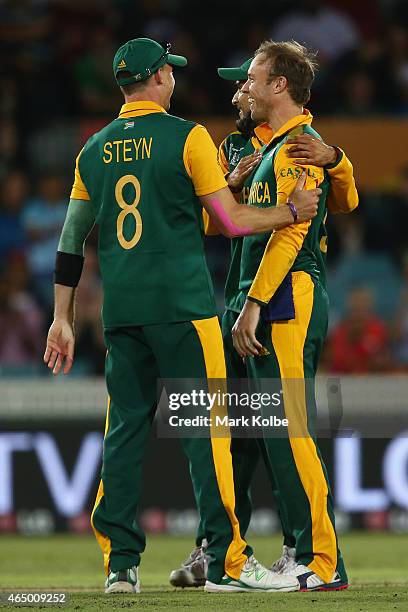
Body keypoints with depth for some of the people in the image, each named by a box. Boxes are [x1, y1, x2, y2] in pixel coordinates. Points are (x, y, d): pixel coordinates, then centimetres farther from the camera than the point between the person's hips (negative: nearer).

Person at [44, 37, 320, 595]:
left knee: (125, 429, 7)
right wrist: (293, 211, 9)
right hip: (181, 304, -5)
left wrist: (63, 319, 17)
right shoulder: (186, 136, -4)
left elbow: (71, 240, 13)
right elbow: (231, 221, -5)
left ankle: (120, 564, 6)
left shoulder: (95, 150, 12)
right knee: (204, 426, -4)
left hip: (120, 312, 5)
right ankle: (227, 563, -5)